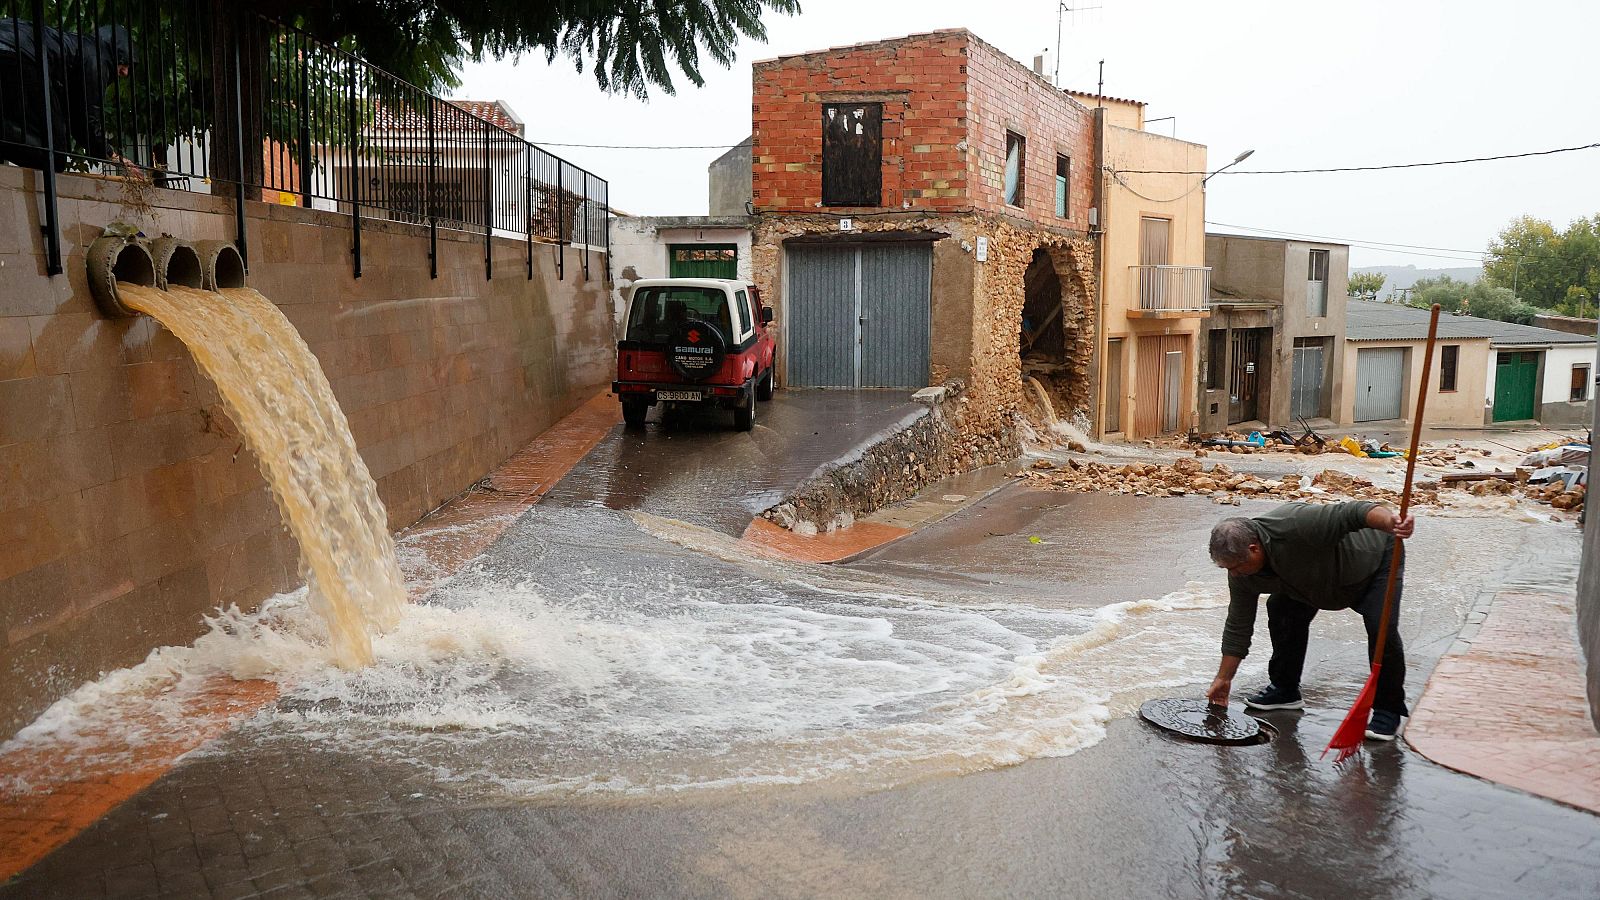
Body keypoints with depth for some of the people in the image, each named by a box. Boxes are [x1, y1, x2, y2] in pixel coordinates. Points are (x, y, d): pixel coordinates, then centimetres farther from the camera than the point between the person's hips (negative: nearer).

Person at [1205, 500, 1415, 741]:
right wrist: (1223, 679, -4)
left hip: (1375, 560, -7)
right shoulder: (1242, 573, -16)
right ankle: (1285, 691, 13)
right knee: (1281, 612, -1)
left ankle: (1388, 710, -8)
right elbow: (1238, 627, -8)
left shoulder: (1296, 525, -40)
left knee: (1381, 628, -21)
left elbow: (1352, 513, -42)